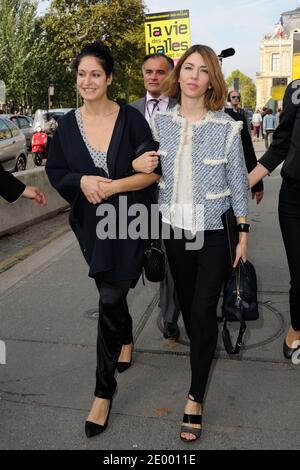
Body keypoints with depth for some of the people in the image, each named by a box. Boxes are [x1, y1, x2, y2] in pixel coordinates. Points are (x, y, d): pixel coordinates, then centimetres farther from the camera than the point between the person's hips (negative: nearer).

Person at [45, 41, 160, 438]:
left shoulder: (131, 119, -8)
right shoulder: (68, 124, 2)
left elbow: (153, 171, -7)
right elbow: (54, 171, 7)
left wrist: (113, 186, -20)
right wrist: (82, 181, -14)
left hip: (128, 222, -3)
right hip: (91, 223, 4)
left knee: (111, 300, -6)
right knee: (112, 293, 18)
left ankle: (104, 390, 8)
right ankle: (126, 339, 50)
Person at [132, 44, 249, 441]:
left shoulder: (226, 127, -10)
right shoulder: (160, 121, -1)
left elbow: (238, 184, -4)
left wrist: (243, 235, -2)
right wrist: (140, 166, -12)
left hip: (215, 233, -3)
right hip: (175, 230, 3)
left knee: (203, 311, -3)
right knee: (187, 304, 16)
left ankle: (196, 397, 12)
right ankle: (204, 354, 44)